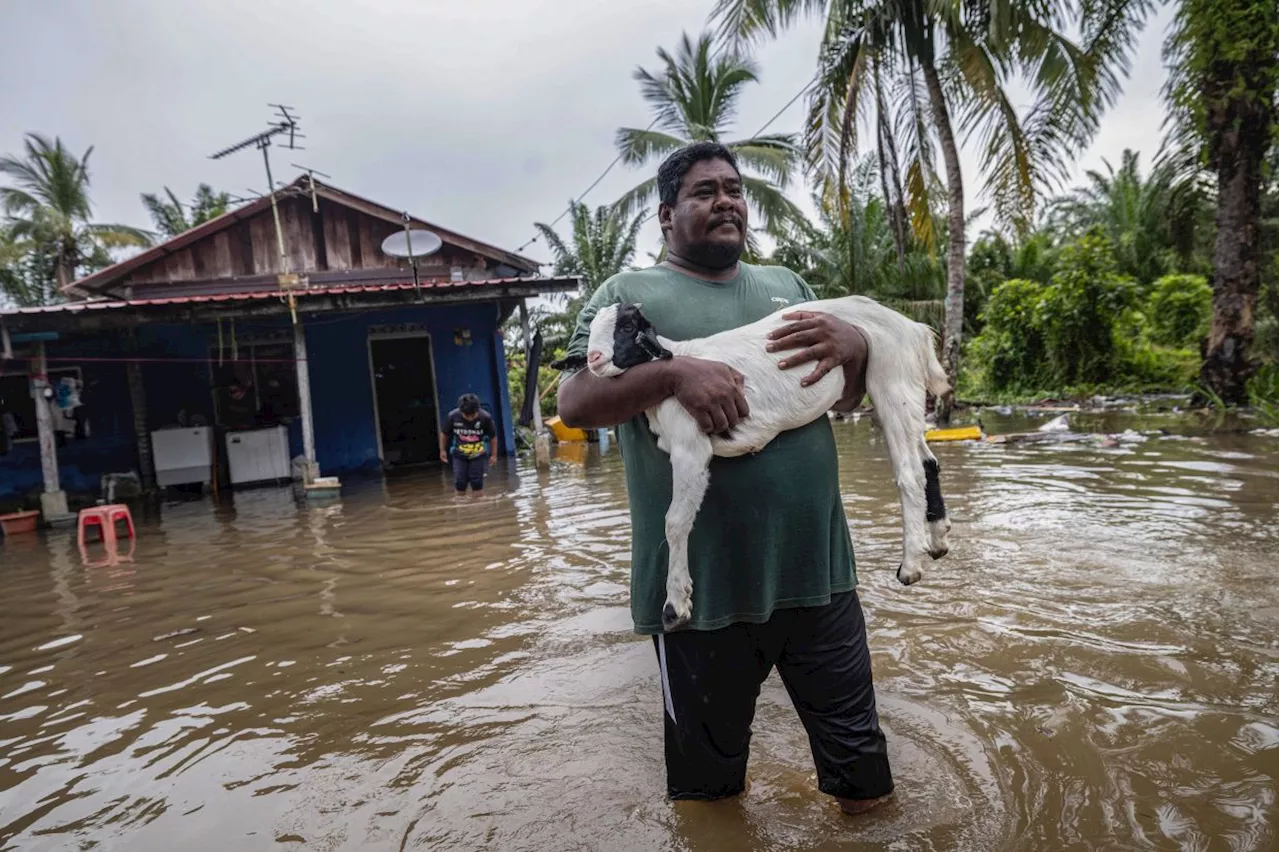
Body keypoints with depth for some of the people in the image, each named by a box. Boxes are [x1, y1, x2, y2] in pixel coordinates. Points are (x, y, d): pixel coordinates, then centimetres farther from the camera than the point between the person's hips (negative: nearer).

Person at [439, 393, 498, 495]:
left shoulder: (485, 417, -24)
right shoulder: (453, 416, -20)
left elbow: (493, 437, -10)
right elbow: (444, 434, -2)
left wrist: (494, 455, -4)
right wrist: (442, 450, 6)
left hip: (478, 455, -1)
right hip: (459, 455, 1)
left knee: (477, 481, 1)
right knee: (459, 482, 3)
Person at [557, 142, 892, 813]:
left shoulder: (785, 285, 14)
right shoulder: (628, 293, 0)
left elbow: (851, 399, 15)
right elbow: (574, 404, -9)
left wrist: (853, 344, -8)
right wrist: (674, 373, -25)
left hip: (819, 570, 4)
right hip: (705, 587, -3)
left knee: (860, 764, 19)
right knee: (706, 779, 19)